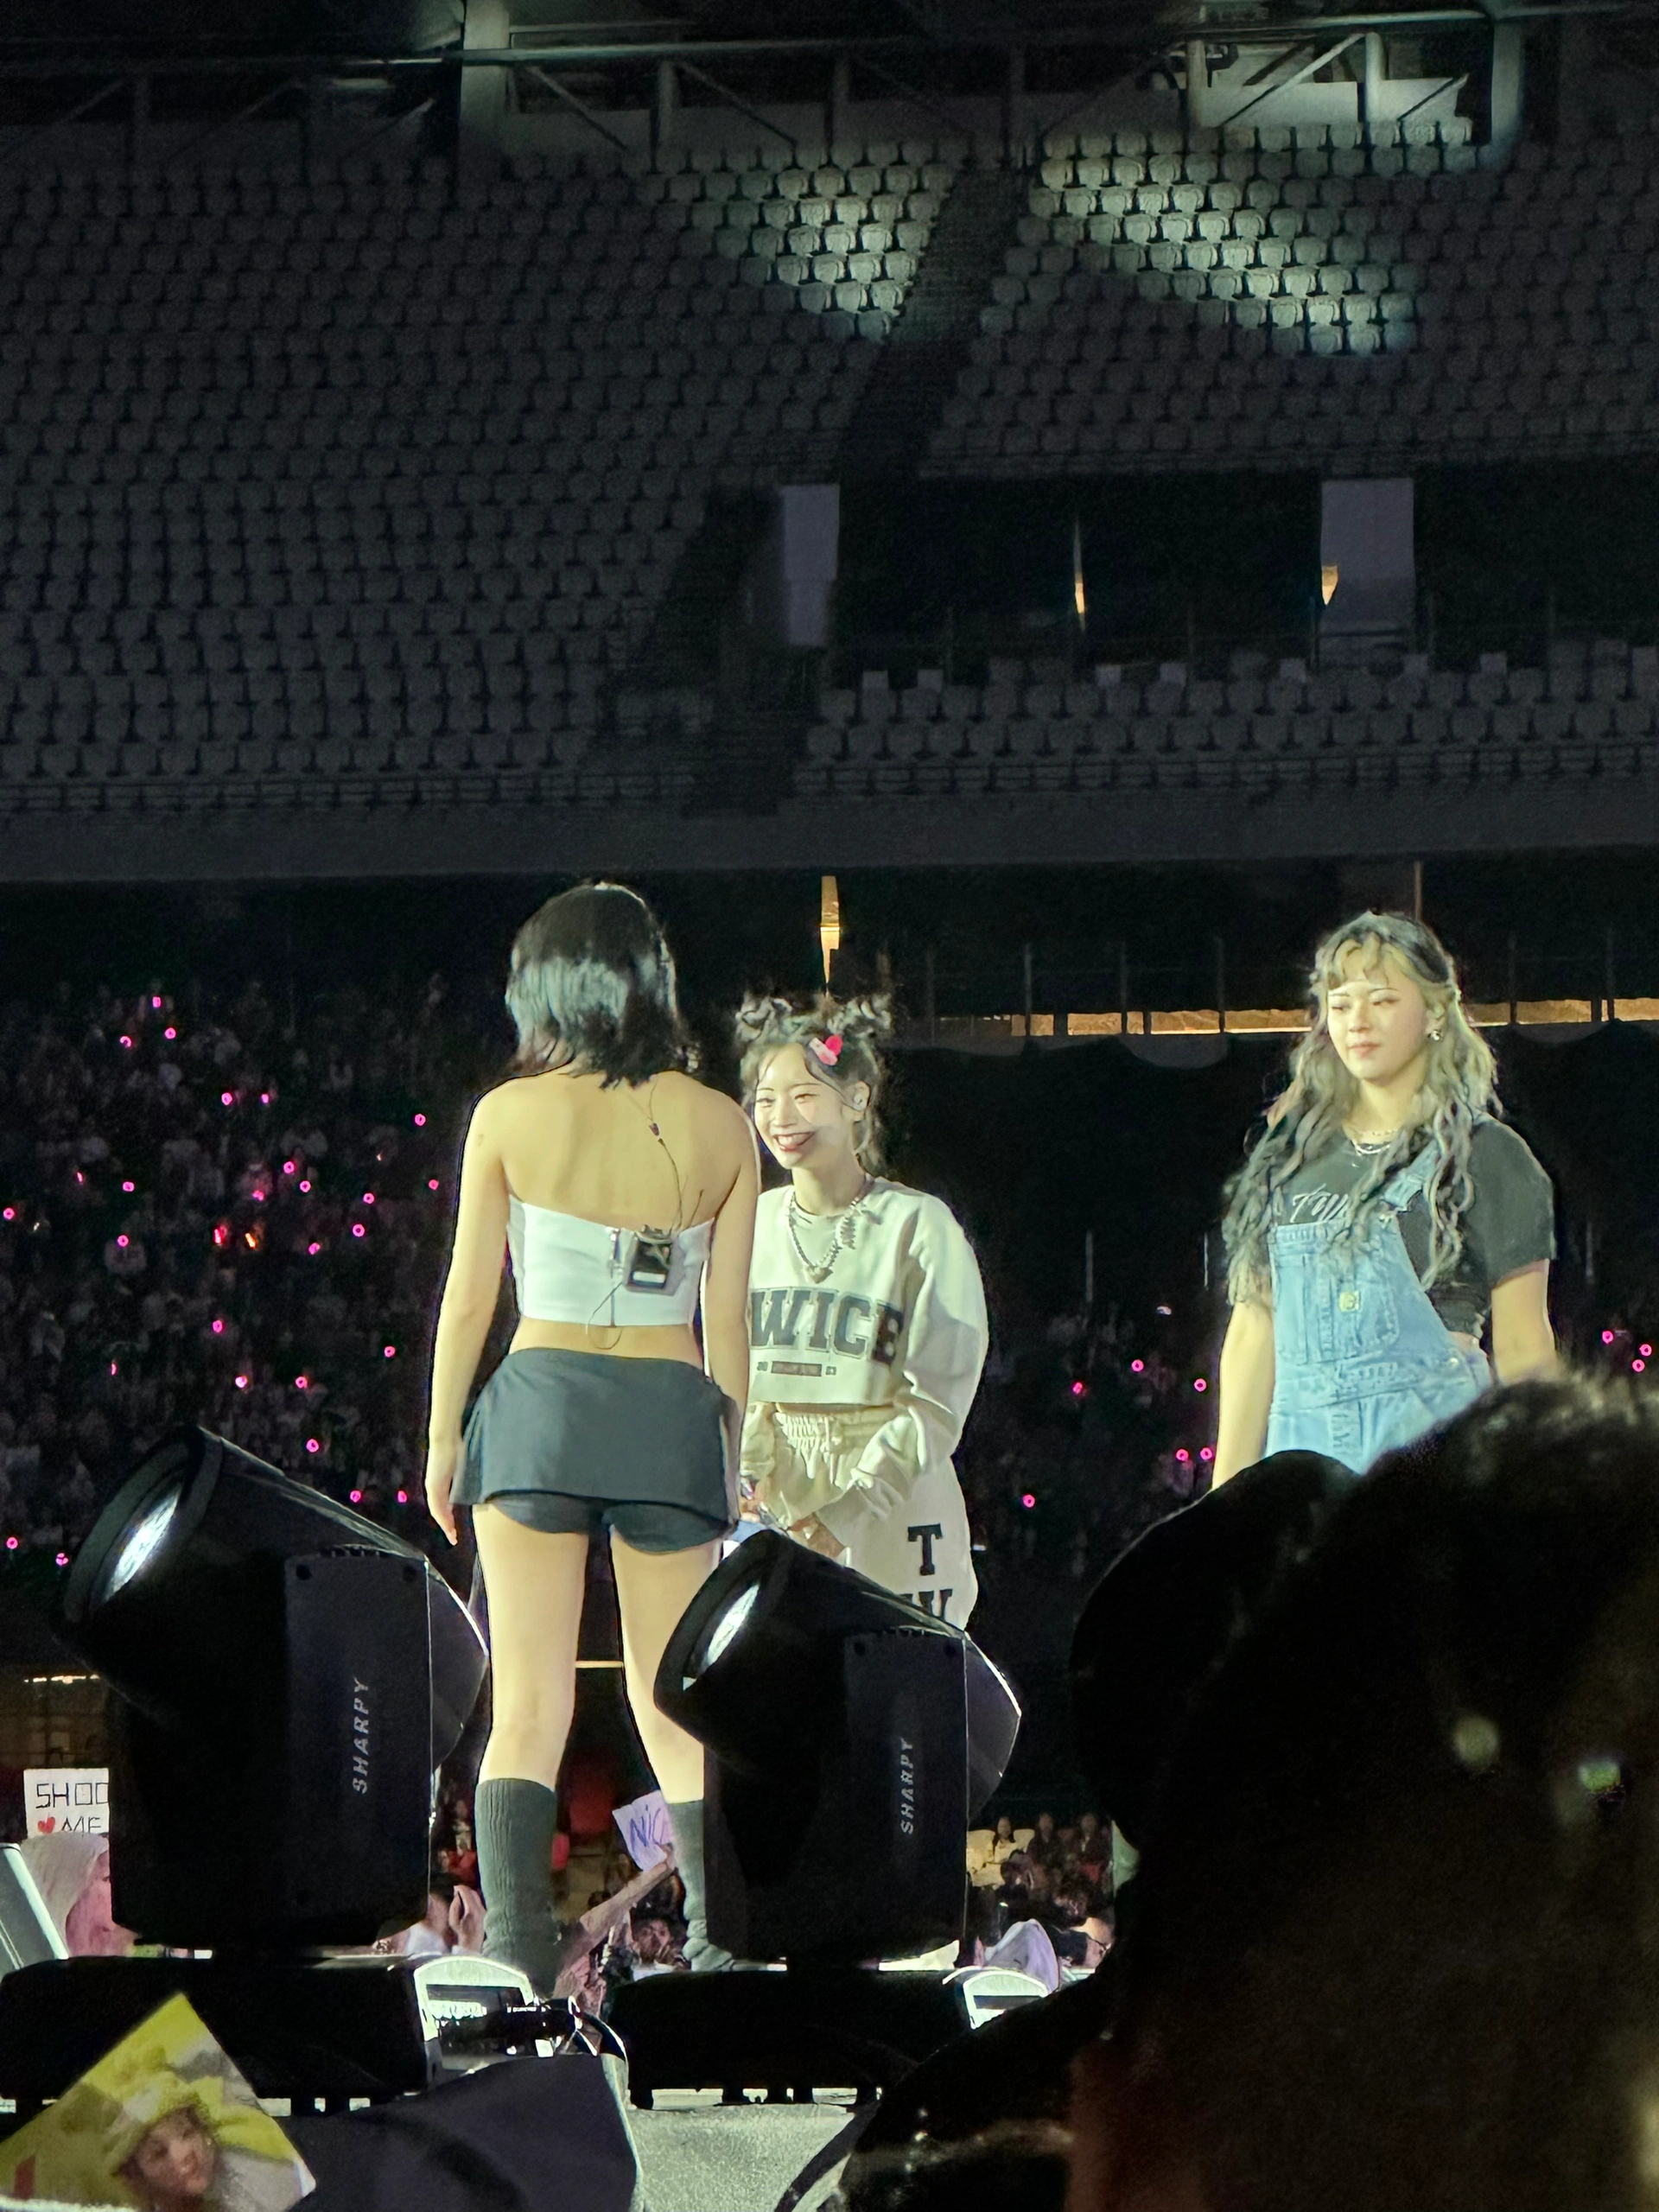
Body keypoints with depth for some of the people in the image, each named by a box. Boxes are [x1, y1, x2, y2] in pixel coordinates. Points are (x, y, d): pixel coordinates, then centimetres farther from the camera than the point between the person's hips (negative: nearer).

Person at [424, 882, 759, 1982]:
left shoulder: (511, 1116, -2)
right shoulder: (721, 1128, 2)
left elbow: (468, 1297, 1)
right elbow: (729, 1319, 4)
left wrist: (441, 1436, 11)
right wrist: (733, 1457, 13)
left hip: (541, 1403, -1)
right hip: (674, 1413, 2)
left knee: (531, 1705, -1)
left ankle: (518, 1952, -11)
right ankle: (723, 1941, 3)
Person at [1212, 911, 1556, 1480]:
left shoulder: (1484, 1156, 5)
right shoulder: (1290, 1153, 17)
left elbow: (1523, 1350, 3)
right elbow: (1253, 1332, 18)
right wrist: (1229, 1492, 13)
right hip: (1302, 1444, 4)